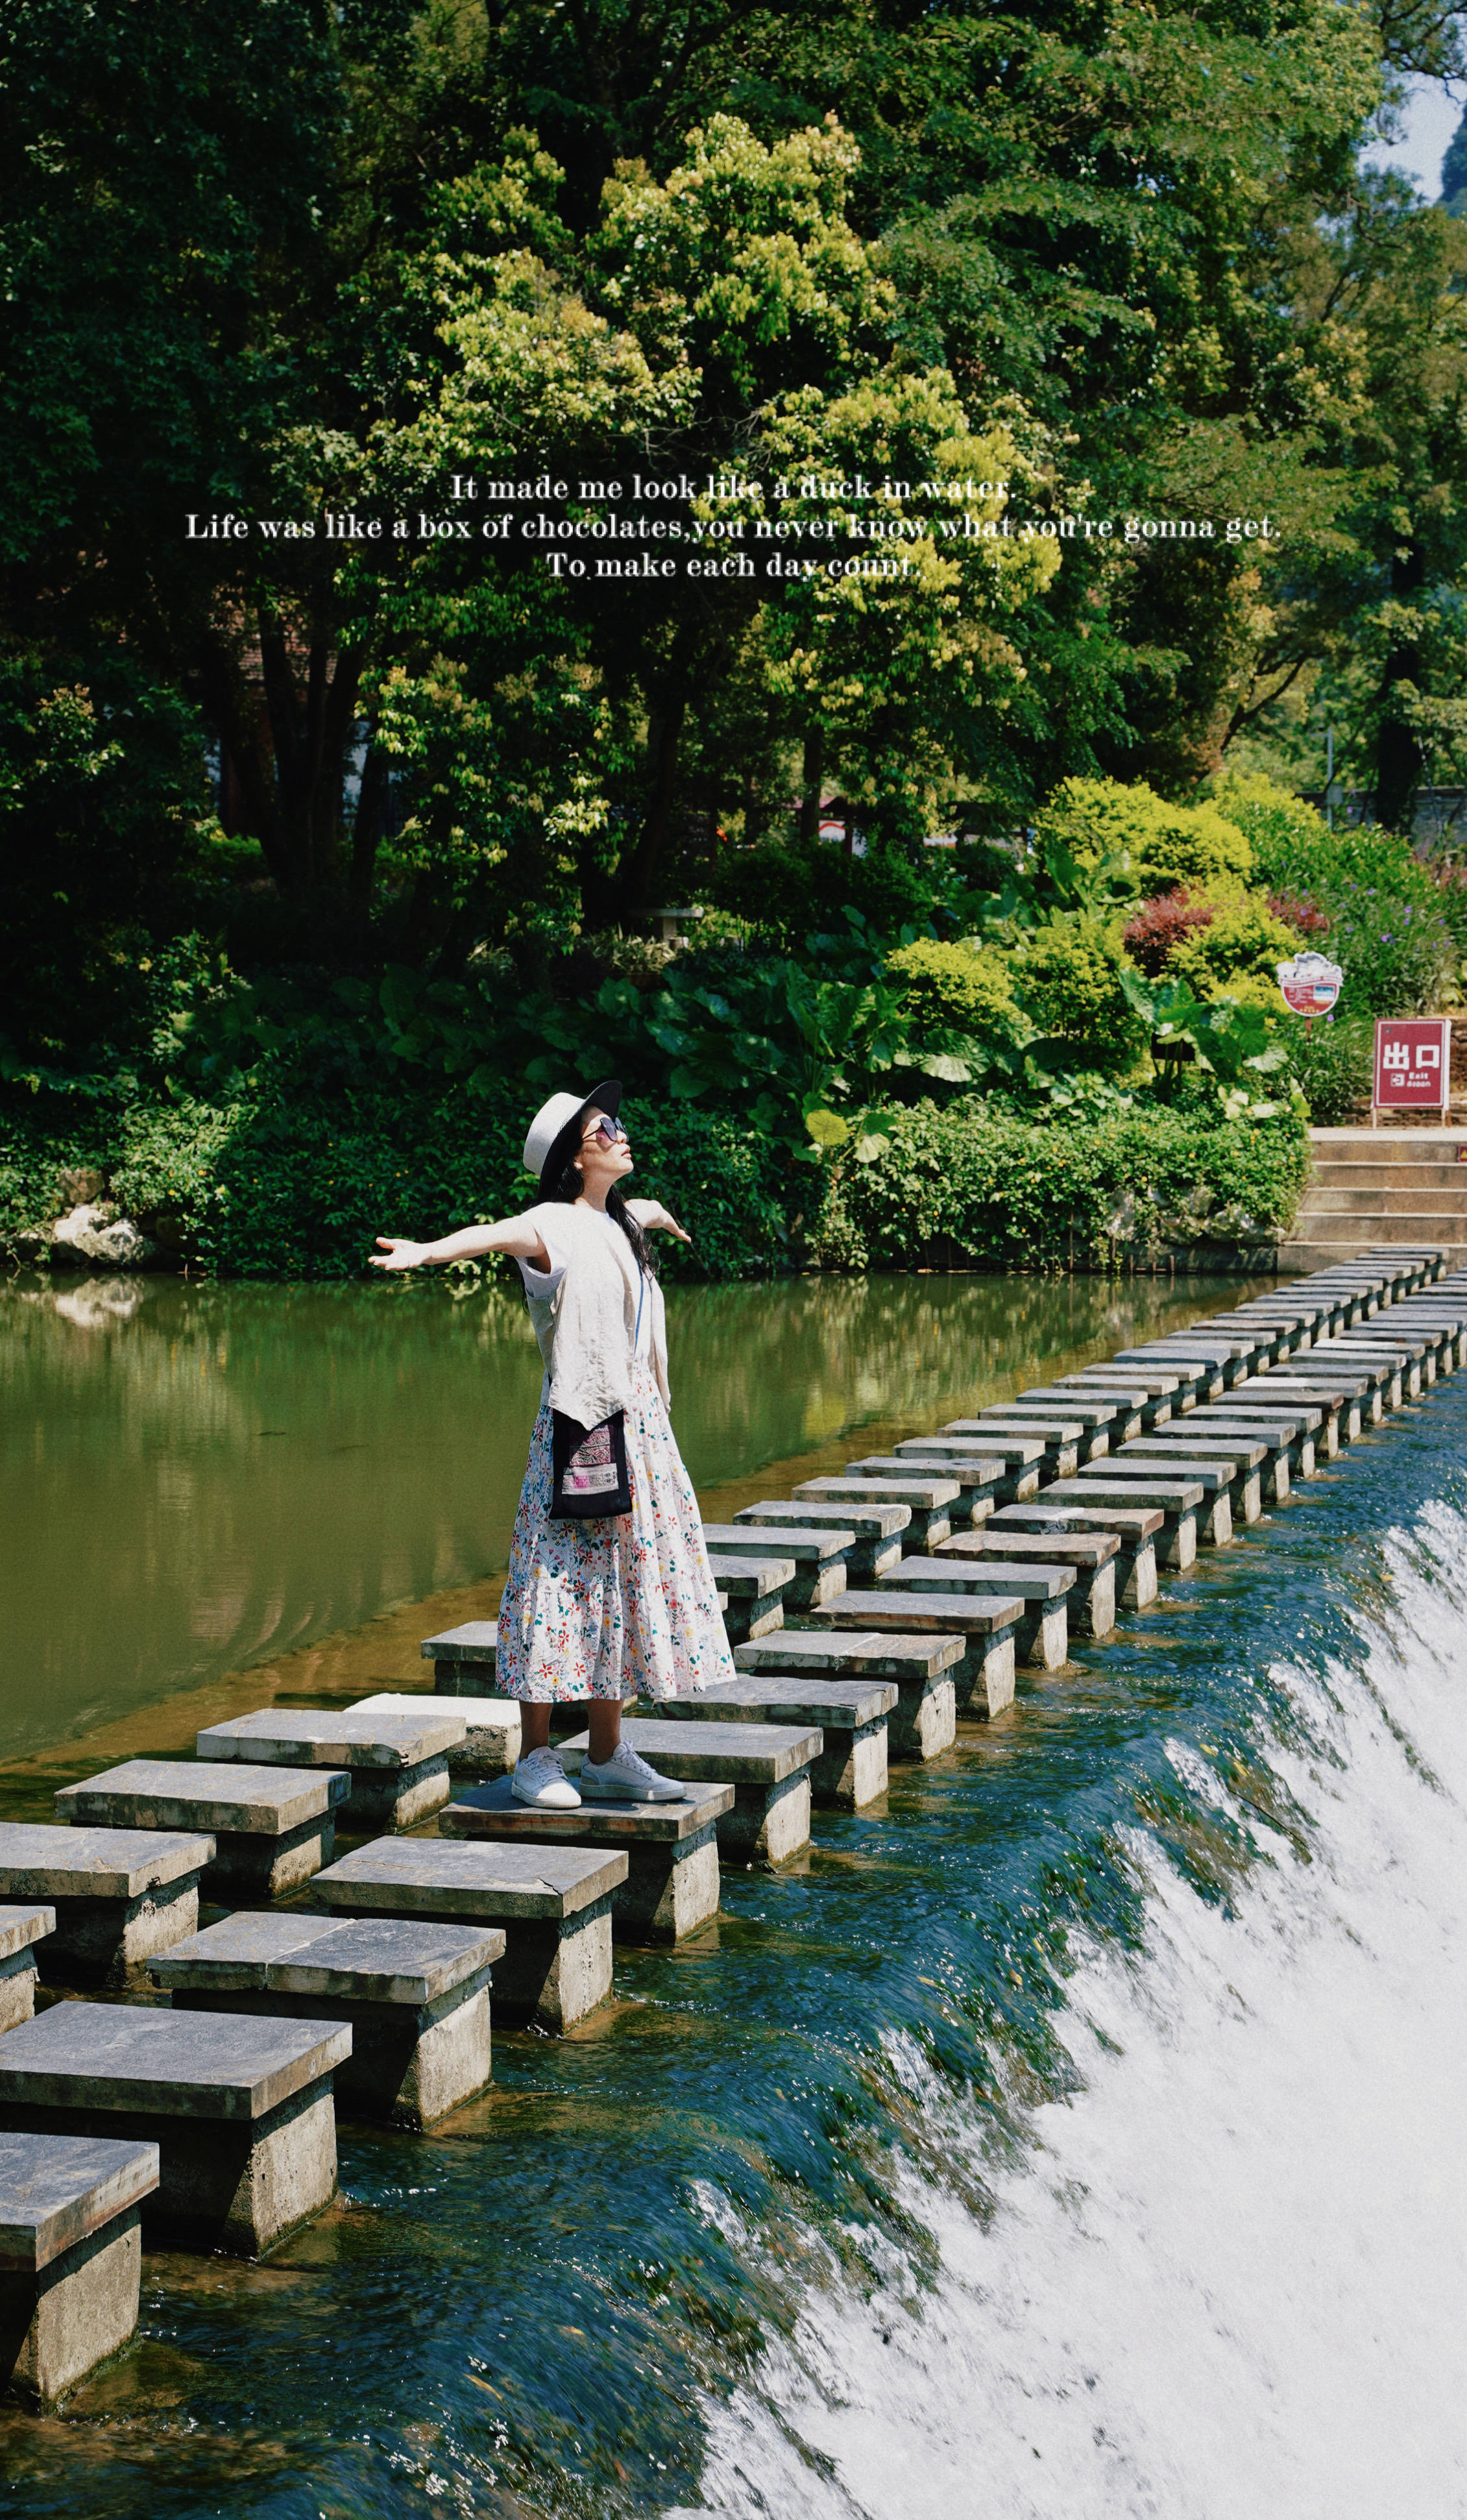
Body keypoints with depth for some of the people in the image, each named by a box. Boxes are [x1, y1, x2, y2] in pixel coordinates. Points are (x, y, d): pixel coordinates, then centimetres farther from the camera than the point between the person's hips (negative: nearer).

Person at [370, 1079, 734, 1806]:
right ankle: (535, 1759, 2)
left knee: (621, 1583, 10)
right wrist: (429, 1251, -53)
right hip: (579, 1421, -8)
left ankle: (608, 1757, 16)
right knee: (564, 1580, -6)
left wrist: (661, 1217, 65)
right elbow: (497, 1235, -33)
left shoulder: (620, 1222, 14)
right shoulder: (555, 1226, -11)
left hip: (639, 1420, 8)